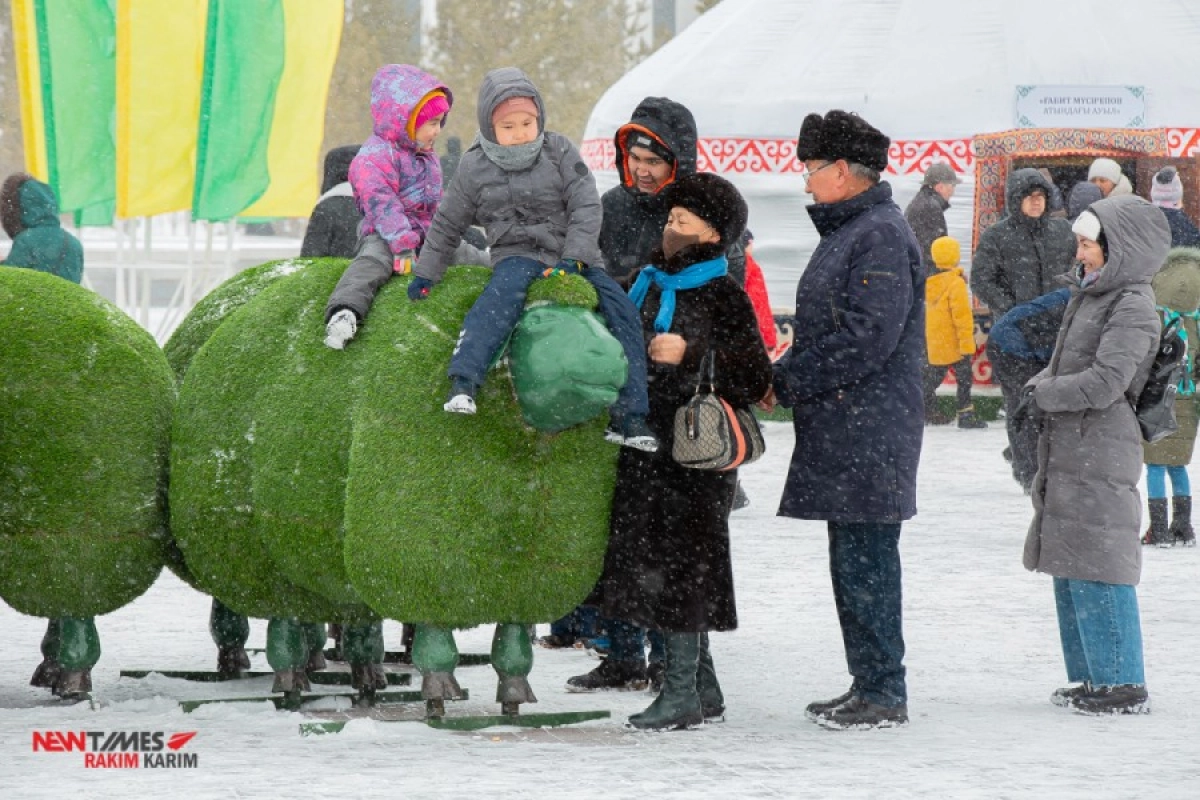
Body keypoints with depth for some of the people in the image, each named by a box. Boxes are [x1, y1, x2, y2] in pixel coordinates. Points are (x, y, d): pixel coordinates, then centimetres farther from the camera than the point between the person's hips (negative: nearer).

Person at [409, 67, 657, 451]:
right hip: (517, 256, -2)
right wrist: (426, 273, 13)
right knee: (503, 294, -37)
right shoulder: (474, 168, 1)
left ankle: (627, 419, -14)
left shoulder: (558, 150, 0)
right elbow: (448, 224, 13)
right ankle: (463, 383, -53)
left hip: (573, 255, 2)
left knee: (621, 310, -16)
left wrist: (573, 259, -17)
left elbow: (586, 206, -5)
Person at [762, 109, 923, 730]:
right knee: (851, 558, 13)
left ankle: (884, 693, -5)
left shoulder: (882, 236, -14)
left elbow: (867, 339, -21)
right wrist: (783, 375, 8)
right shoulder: (846, 231, 19)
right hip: (840, 429, 10)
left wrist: (787, 381, -15)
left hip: (869, 433, -10)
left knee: (866, 559, -9)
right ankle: (868, 686, 19)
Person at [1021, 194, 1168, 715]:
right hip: (1066, 452, 10)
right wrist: (1042, 382, 3)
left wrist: (1046, 394, -11)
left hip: (1101, 452, -10)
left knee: (1097, 566, -9)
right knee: (1069, 568, 14)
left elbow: (1105, 382, -22)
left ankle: (1124, 683, -5)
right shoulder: (1088, 295, 15)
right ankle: (1091, 676, 22)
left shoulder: (1132, 309, -14)